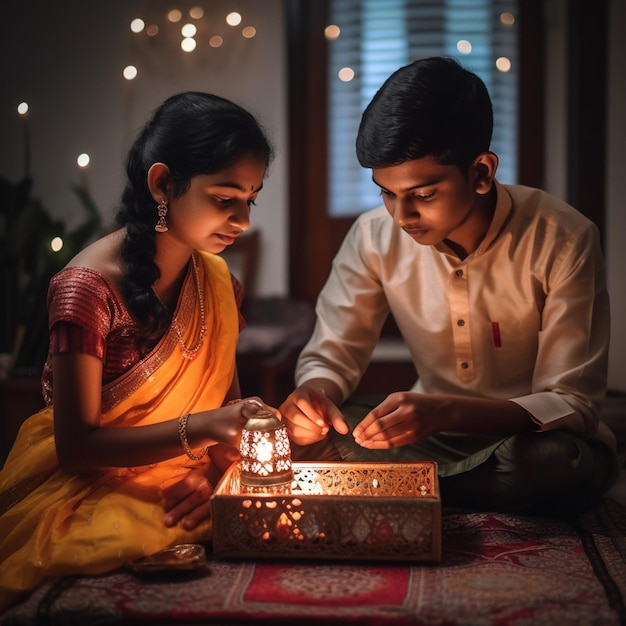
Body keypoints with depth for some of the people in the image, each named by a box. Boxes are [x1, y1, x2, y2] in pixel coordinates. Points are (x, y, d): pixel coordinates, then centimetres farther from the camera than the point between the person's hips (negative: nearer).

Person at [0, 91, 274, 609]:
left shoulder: (215, 279, 5)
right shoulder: (87, 288, -18)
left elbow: (227, 400, 10)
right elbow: (77, 446, -16)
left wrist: (215, 468, -12)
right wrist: (198, 428, -28)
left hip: (179, 488, 6)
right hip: (84, 485, -6)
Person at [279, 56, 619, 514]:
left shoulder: (563, 242, -19)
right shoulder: (375, 236, -8)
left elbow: (573, 406, -20)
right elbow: (330, 357, 1)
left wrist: (446, 411, -38)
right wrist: (314, 393, -26)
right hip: (430, 436, 2)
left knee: (556, 461, -38)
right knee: (301, 434, -20)